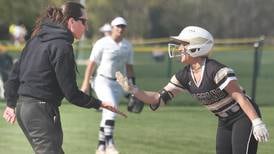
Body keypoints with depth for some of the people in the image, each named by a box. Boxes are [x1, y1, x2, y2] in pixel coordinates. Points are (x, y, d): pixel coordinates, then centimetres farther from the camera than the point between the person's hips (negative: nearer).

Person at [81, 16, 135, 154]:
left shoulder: (127, 46, 8)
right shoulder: (102, 43, -7)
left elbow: (129, 66, 15)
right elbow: (92, 64, -7)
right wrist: (86, 83, -12)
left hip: (118, 84, 5)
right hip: (103, 81, -5)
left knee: (107, 114, 10)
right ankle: (109, 143, -30)